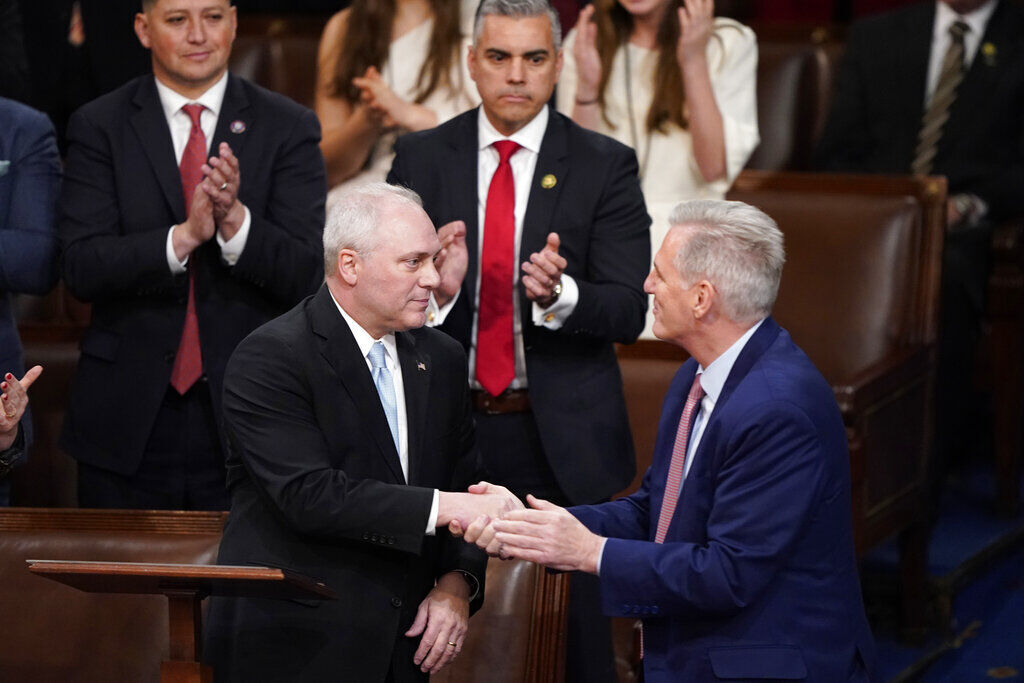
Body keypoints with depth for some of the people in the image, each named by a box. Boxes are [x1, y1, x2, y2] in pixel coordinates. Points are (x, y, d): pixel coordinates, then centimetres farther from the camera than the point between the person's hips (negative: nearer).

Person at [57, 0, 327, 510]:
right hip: (128, 422, 0)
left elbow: (305, 276, -5)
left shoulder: (289, 129, 3)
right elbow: (81, 269, -8)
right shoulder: (99, 127, 2)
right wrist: (184, 236, -23)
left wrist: (236, 220, -23)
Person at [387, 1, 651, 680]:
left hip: (562, 438, -1)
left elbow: (629, 311, -7)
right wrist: (435, 289, -20)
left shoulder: (605, 165, -1)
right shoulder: (421, 158, 5)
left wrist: (560, 294, -28)